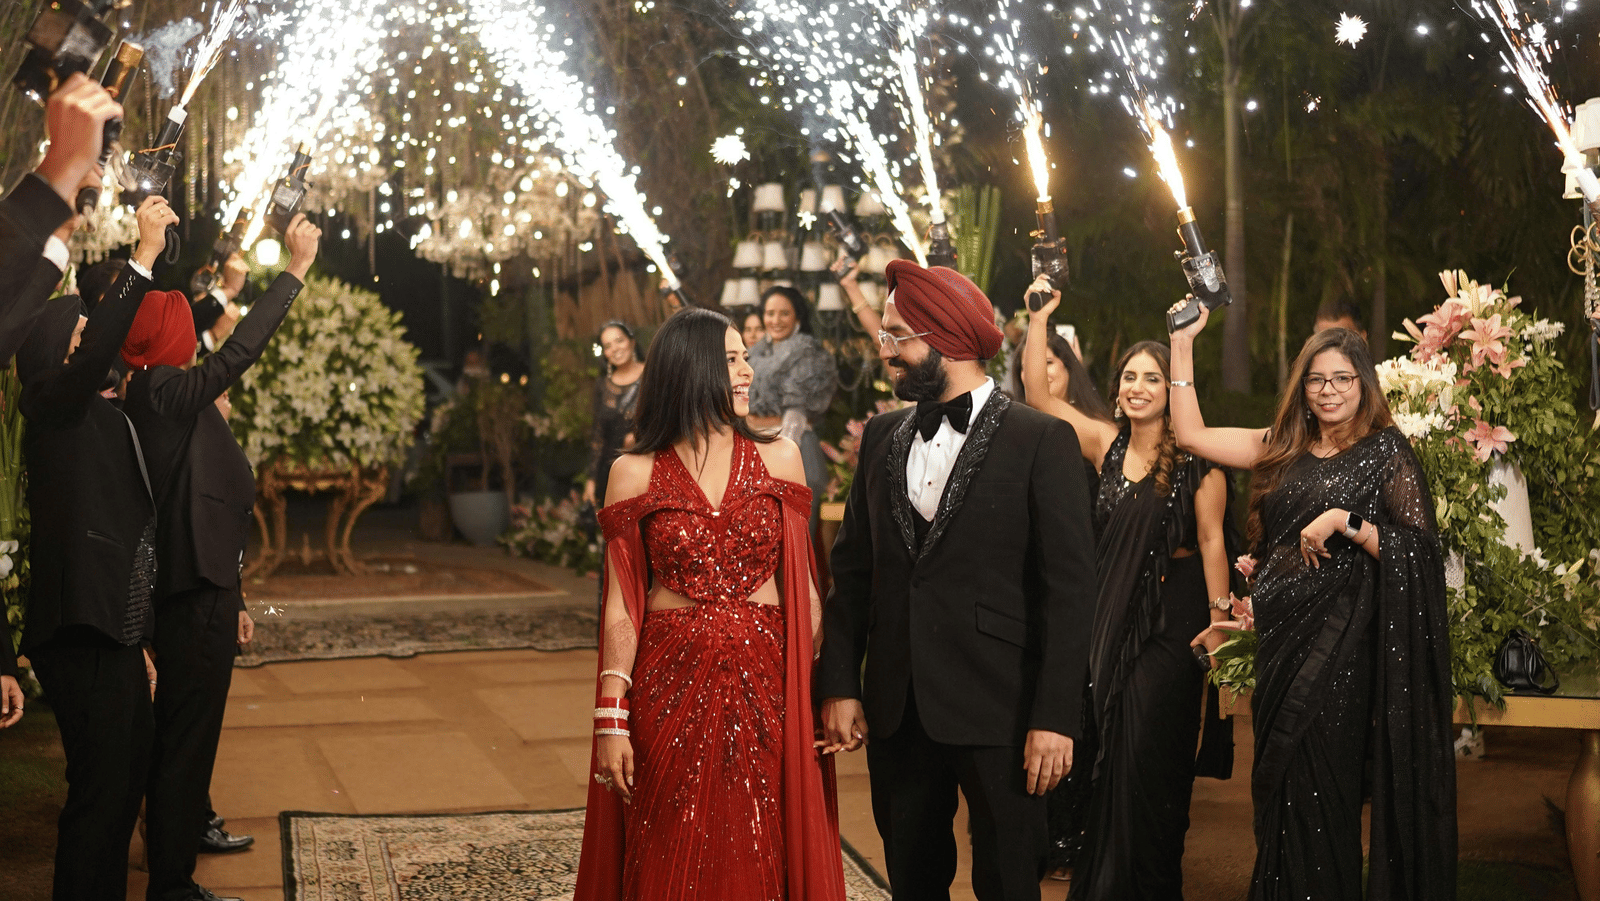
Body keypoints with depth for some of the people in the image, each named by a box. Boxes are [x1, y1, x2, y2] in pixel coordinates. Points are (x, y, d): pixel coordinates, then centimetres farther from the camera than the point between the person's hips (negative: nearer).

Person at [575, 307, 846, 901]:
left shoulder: (778, 459, 5)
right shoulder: (636, 473, 1)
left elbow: (800, 585, 6)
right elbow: (622, 606, 0)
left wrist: (825, 690, -2)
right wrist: (611, 719, -6)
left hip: (765, 682, 1)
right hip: (671, 683, -1)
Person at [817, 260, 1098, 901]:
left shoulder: (1042, 440, -7)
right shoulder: (882, 437, 10)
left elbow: (1069, 587, -10)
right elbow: (853, 569, 12)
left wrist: (1055, 716, -14)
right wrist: (839, 684, 4)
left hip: (997, 708, -5)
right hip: (896, 709, 5)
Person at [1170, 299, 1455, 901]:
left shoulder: (1385, 453, -2)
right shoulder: (1283, 448, 12)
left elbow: (1418, 548, -9)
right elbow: (1191, 434, 9)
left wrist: (1344, 521, -19)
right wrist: (1183, 343, 8)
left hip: (1340, 640, -5)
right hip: (1279, 636, 5)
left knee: (1313, 780, -7)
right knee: (1278, 783, 8)